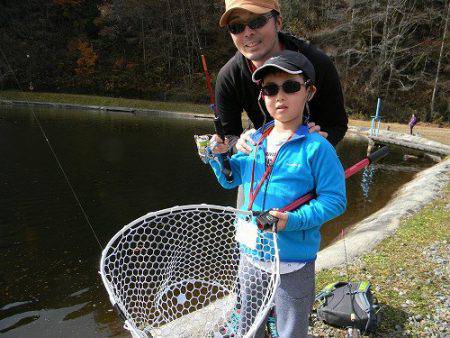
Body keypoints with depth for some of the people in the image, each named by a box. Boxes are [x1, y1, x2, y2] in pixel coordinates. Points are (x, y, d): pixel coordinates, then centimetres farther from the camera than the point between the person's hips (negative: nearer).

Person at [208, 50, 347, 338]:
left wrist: (292, 220, -27)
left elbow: (334, 200, -16)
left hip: (293, 260, -5)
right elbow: (231, 179, 12)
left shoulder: (316, 147, -17)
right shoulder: (254, 140, 0)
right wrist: (219, 155, -6)